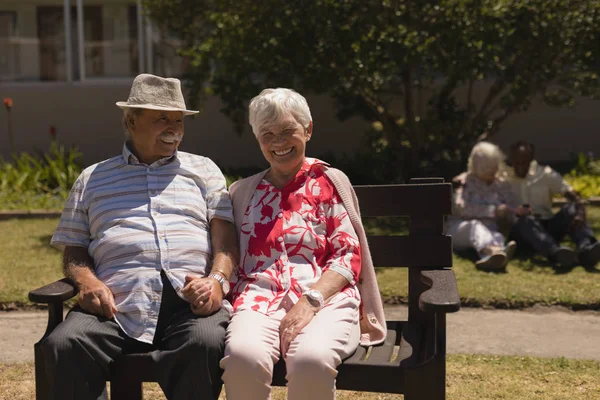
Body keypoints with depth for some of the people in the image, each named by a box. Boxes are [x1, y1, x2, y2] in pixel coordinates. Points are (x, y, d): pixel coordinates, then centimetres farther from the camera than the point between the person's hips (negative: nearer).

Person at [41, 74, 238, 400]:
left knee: (206, 343, -34)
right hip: (116, 303, 1)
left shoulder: (203, 170, 22)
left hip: (190, 300, 0)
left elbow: (225, 238, 10)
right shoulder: (92, 178, 24)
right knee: (62, 345, -29)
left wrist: (217, 279, -10)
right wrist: (87, 281, -4)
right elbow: (74, 251, 19)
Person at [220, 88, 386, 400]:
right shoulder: (243, 191, 22)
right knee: (243, 357, -35)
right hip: (260, 298, 2)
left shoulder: (328, 182, 12)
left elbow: (349, 255, 3)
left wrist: (311, 300, -13)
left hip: (325, 297, -1)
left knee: (311, 359, -37)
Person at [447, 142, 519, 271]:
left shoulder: (501, 187, 13)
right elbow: (461, 207, -17)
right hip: (459, 228, -2)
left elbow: (512, 212, 7)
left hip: (488, 231, 3)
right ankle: (490, 250, -74)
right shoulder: (465, 182, 0)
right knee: (476, 225, -37)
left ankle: (491, 256, -74)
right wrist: (493, 210, -21)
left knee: (497, 236, -34)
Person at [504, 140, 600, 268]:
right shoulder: (503, 179, 7)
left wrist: (581, 214, -27)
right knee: (527, 220, -35)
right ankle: (556, 253, -63)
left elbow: (575, 197, -4)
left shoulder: (546, 174, 6)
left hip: (547, 227, 2)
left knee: (571, 209, -24)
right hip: (520, 230, -2)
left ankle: (587, 249, -52)